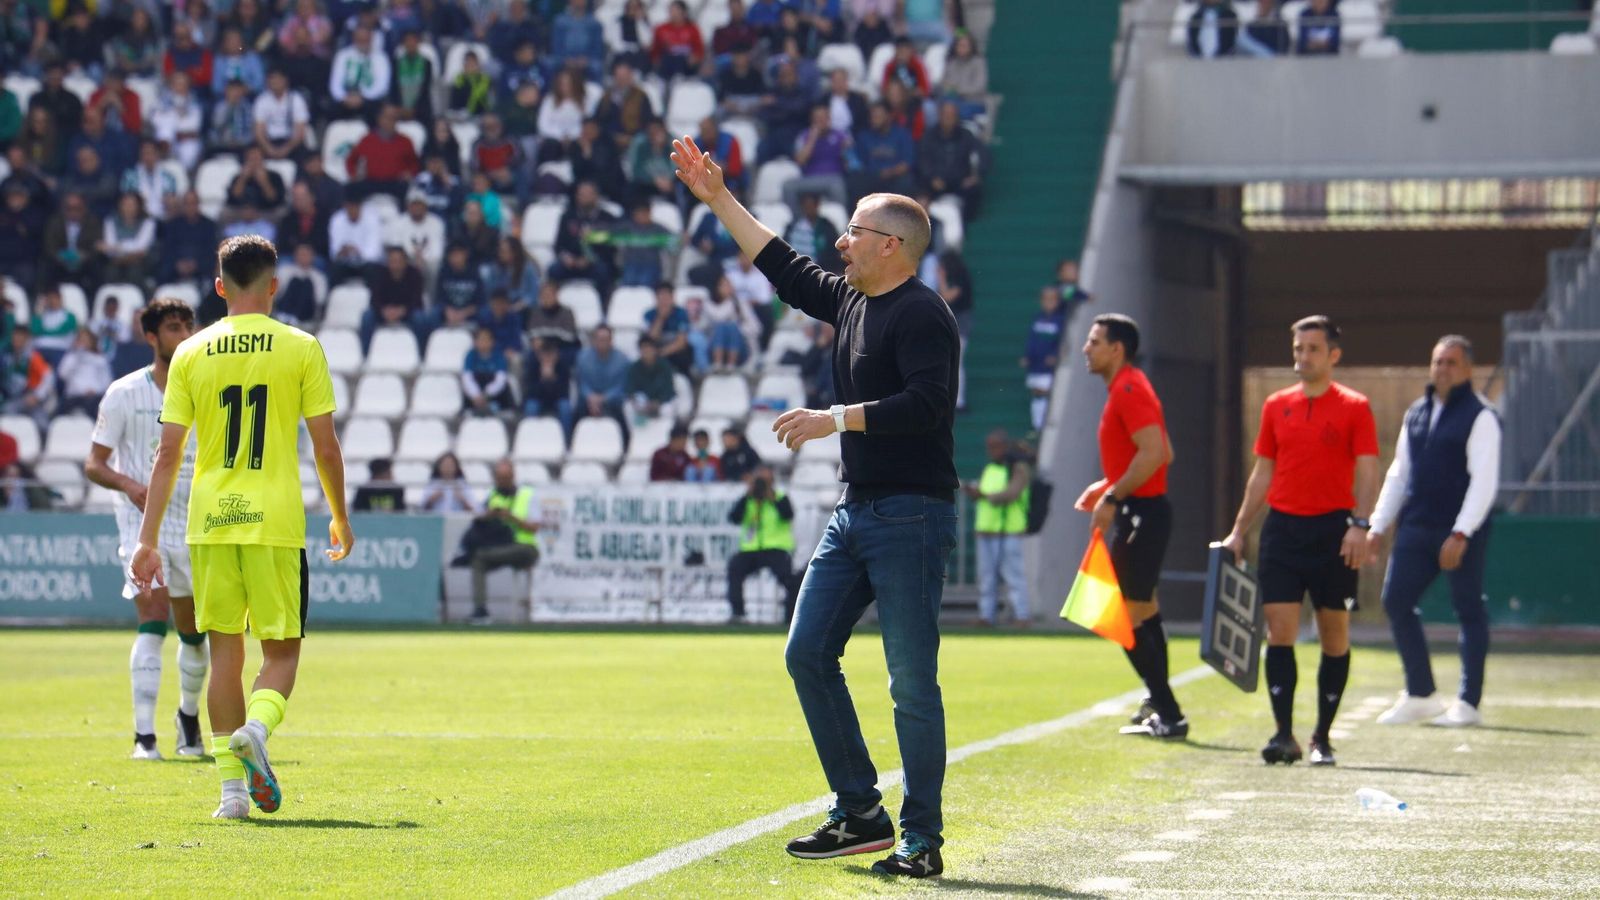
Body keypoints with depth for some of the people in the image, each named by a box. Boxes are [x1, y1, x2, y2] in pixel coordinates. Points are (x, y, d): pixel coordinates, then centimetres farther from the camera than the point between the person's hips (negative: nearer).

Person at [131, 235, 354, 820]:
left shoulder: (191, 354, 5)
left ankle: (232, 788, 6)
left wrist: (148, 540, 7)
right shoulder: (301, 348, 0)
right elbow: (326, 448, 1)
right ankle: (256, 728, -23)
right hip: (276, 521, -2)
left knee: (224, 651, 9)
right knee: (282, 650, 8)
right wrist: (341, 520, 15)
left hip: (210, 523, 2)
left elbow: (168, 453, 3)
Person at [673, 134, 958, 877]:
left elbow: (926, 402, -25)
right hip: (855, 511, 10)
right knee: (807, 654, 8)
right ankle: (861, 815, 15)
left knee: (912, 683, -7)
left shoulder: (921, 314, -13)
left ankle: (921, 839, 0)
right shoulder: (850, 301, 15)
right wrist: (719, 200, 29)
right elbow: (787, 271, 29)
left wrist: (836, 418, -27)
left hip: (911, 516, -10)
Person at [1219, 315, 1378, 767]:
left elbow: (1367, 471, -5)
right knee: (1279, 632, -6)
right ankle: (1284, 735, -6)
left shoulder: (1354, 408, 0)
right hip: (1282, 527, 3)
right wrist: (1238, 530, 12)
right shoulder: (1277, 406, 11)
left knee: (1335, 637, 2)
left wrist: (1360, 524, -18)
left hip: (1334, 530, -3)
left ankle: (1322, 739, 11)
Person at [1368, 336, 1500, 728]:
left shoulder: (1480, 417, -7)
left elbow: (1485, 481, -13)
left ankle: (1468, 703, 7)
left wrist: (1460, 534, -20)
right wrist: (1378, 525, 14)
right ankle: (1420, 696, 13)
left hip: (1461, 533, -7)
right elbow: (1399, 473, 20)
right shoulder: (1416, 414, 14)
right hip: (1416, 528, 7)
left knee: (1469, 612, 0)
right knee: (1396, 602, 3)